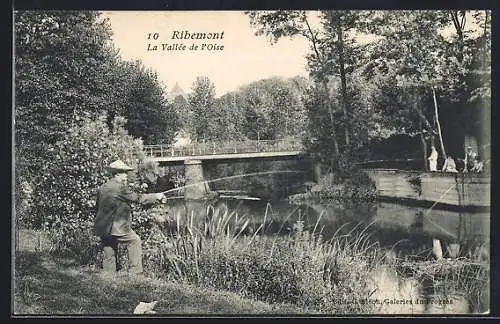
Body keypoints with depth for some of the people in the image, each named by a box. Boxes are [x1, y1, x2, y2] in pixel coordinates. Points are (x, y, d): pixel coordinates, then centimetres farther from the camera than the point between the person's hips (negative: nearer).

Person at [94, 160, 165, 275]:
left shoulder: (102, 188, 14)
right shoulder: (119, 187, -11)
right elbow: (137, 198, -9)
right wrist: (156, 197, 1)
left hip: (102, 228, 8)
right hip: (115, 227, -8)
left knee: (109, 256, 13)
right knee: (134, 240, 6)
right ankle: (135, 271, 6)